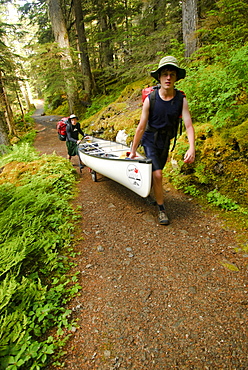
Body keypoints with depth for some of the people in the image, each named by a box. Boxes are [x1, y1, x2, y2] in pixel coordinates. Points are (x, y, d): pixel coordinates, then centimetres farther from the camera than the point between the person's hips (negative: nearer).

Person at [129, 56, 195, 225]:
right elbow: (141, 127, -14)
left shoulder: (181, 100, -10)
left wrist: (192, 148, -34)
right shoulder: (150, 99, -16)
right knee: (157, 175, -13)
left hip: (165, 142, 3)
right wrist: (133, 150, -9)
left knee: (155, 174, 18)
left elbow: (189, 125, -18)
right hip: (150, 140, -3)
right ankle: (161, 209, 4)